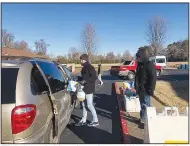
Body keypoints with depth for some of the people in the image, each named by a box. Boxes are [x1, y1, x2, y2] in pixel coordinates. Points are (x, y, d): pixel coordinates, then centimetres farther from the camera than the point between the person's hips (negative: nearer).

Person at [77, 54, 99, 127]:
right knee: (84, 104, 13)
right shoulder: (84, 67, 13)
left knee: (89, 105, -3)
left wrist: (85, 81, -25)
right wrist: (81, 80, 9)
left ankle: (95, 121, 11)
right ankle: (84, 120, 24)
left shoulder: (90, 67, -15)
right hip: (84, 88, 9)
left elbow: (94, 77, -23)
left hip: (89, 89, -9)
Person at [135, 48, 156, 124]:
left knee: (145, 106, -2)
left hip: (146, 90, -8)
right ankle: (142, 118, 31)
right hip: (140, 89, 9)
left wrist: (150, 90, -20)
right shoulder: (139, 64, 11)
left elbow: (153, 78, -18)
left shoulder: (150, 65, -15)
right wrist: (136, 86, 18)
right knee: (142, 105, 18)